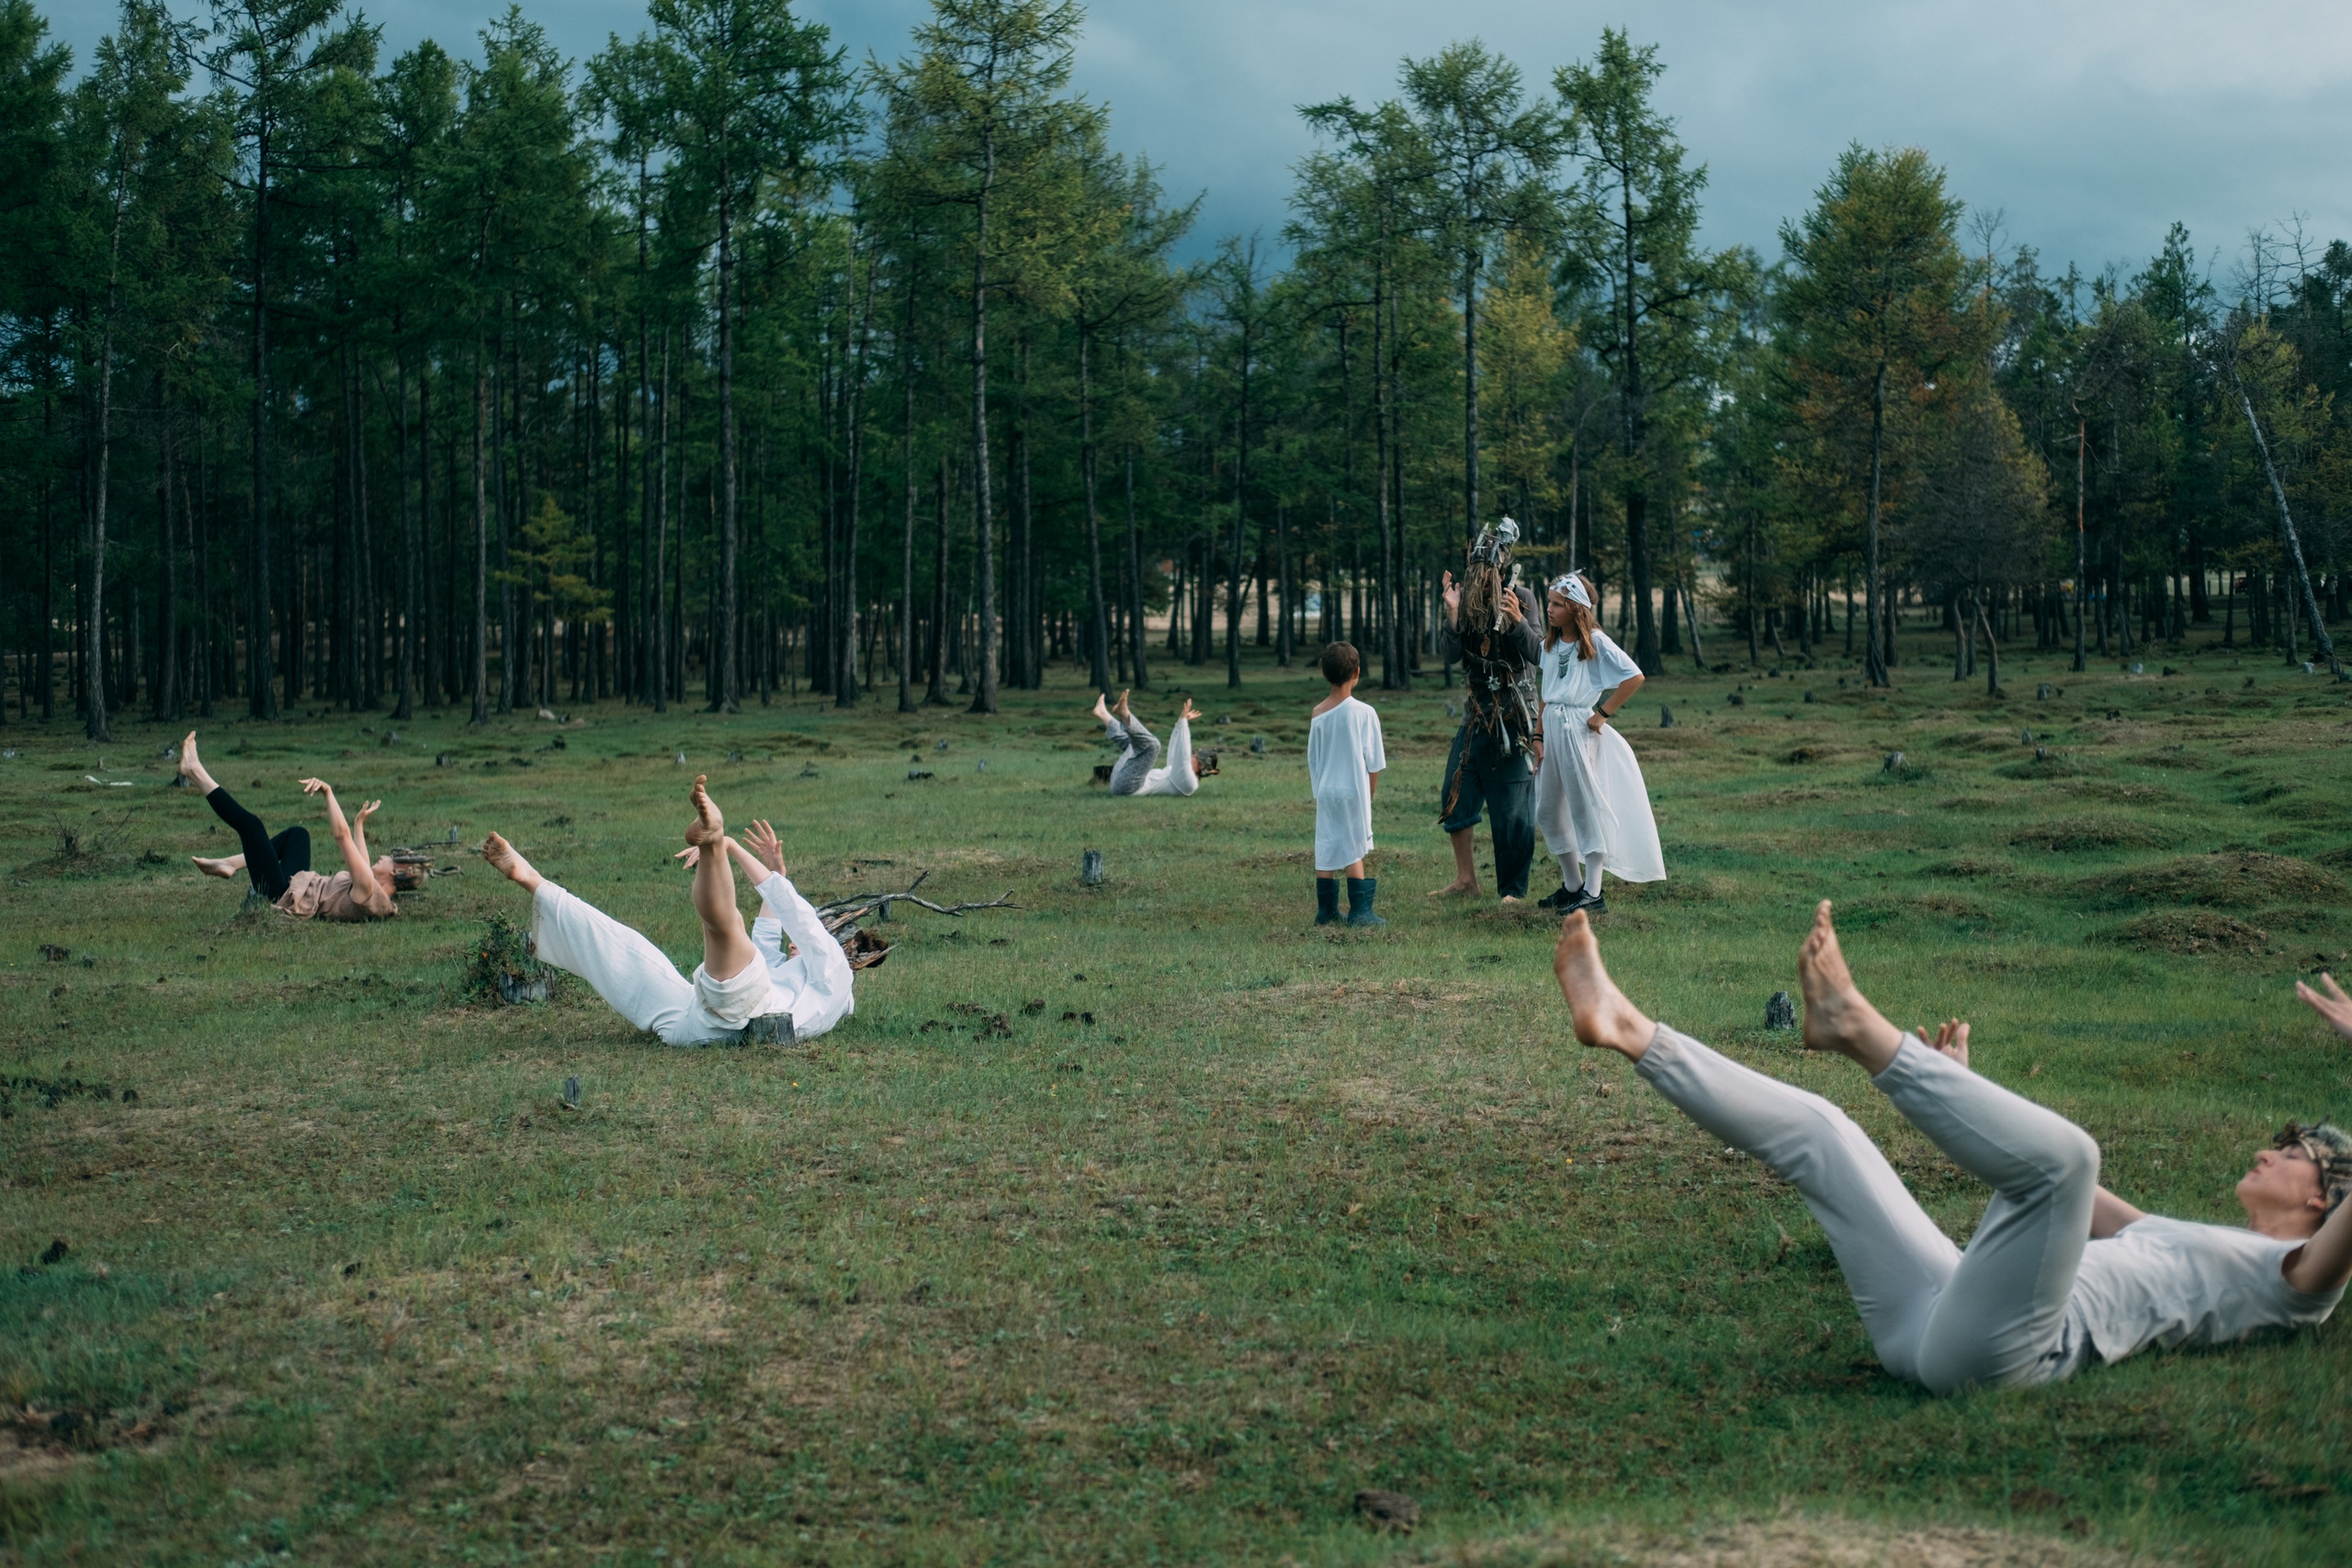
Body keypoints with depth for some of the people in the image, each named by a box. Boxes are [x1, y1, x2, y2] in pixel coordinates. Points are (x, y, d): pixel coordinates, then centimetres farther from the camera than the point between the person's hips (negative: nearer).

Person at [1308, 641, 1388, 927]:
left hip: (1325, 792, 4)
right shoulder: (1364, 713, -11)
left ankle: (1325, 910, 12)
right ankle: (1359, 911, 2)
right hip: (1354, 791, -4)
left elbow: (1312, 759, 8)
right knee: (1354, 852, 2)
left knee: (1326, 851, 8)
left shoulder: (1318, 713, 0)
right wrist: (1372, 792, 8)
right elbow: (1373, 761, -6)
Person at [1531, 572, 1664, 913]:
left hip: (1580, 729, -8)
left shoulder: (1595, 642, -7)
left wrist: (1602, 714, -13)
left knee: (1587, 807, -5)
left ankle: (1593, 893, -3)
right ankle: (1572, 885, 22)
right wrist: (1539, 739, 11)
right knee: (1548, 811, 10)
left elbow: (1634, 677, -13)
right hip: (1552, 728, 8)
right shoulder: (1550, 645, 13)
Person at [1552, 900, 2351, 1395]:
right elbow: (2060, 1188, 43)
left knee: (2061, 1151, -30)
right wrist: (1965, 1090, 44)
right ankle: (1628, 1031, 3)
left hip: (1990, 1348, -9)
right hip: (1926, 1321, 9)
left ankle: (1858, 1027, -25)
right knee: (1812, 1124, 13)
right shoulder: (2184, 1242, 35)